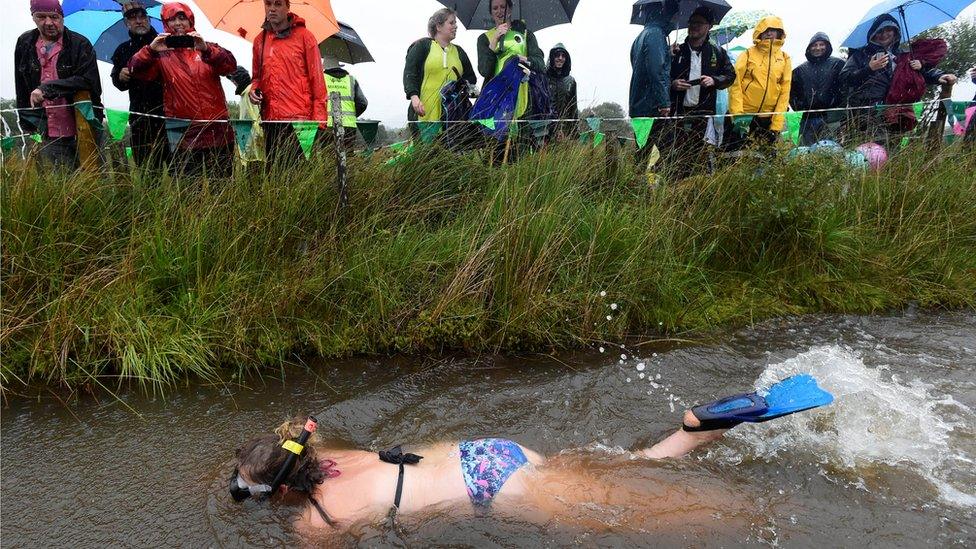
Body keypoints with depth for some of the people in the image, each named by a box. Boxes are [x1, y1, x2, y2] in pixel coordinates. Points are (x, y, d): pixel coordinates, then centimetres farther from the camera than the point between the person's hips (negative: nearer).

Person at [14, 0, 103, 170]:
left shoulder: (80, 44, -2)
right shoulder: (24, 44, 11)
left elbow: (87, 80, -15)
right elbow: (21, 88, 18)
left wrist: (47, 88, -22)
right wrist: (28, 122, 15)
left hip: (82, 131, -3)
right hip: (49, 136, 3)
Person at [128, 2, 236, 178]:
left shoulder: (208, 49, 11)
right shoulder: (162, 55, 10)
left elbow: (230, 65, -8)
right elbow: (135, 70, -3)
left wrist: (206, 49, -24)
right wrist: (150, 50, -20)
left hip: (218, 132, 1)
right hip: (184, 136, 0)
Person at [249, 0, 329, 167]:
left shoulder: (303, 36, 2)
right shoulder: (260, 40, 15)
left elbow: (316, 78, -1)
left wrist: (318, 119, -8)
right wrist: (254, 89, 3)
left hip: (299, 119, -5)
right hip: (270, 120, 5)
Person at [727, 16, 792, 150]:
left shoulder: (784, 58, 7)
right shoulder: (748, 54, 0)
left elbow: (785, 92, 4)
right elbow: (735, 85, -5)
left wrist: (776, 126, -4)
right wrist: (738, 115, -17)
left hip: (767, 119, 3)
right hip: (743, 116, -2)